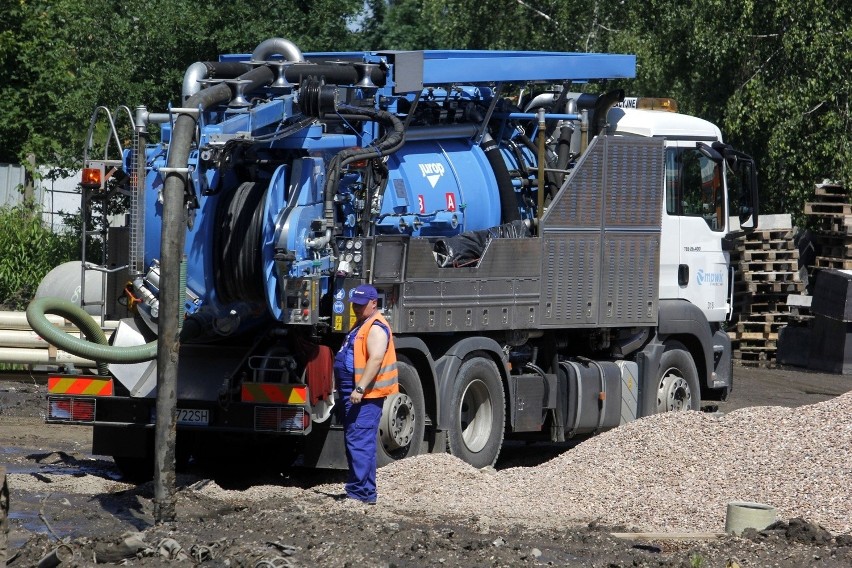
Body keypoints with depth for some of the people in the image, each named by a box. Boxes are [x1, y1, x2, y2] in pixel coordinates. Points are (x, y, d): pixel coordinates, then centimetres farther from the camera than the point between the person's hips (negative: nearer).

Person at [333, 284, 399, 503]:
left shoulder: (376, 328, -13)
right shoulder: (360, 326, 21)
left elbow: (376, 359, -24)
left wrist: (360, 389, -28)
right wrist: (353, 389, 26)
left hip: (366, 396, -11)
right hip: (353, 394, 11)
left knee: (359, 442, -15)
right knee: (354, 442, 14)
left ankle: (361, 492, -17)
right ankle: (365, 491, 18)